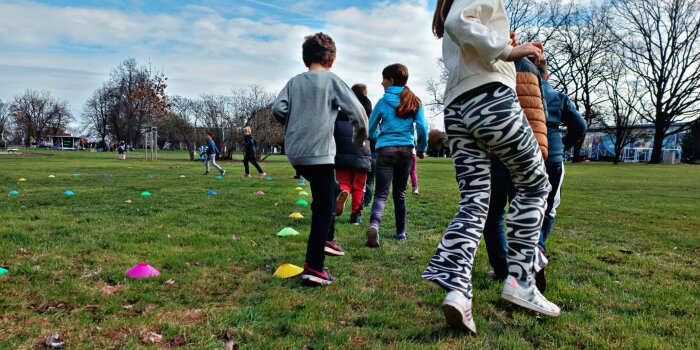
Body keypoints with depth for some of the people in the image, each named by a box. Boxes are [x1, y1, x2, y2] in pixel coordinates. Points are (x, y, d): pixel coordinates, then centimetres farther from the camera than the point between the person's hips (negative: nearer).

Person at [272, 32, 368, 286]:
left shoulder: (294, 82, 12)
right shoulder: (331, 80, -1)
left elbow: (278, 109, -2)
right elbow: (357, 112, -8)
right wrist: (360, 138, 10)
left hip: (295, 152, 6)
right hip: (318, 152, -6)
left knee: (326, 194, 27)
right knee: (324, 208, -2)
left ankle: (326, 239, 31)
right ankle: (313, 268, -7)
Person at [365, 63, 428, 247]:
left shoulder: (383, 101, 1)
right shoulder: (414, 101, 6)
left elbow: (370, 130, 9)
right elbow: (422, 128, -1)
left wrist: (378, 135, 32)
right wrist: (422, 148, 14)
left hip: (385, 150, -3)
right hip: (406, 150, 3)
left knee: (381, 193, -6)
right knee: (400, 193, 17)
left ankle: (374, 225, -32)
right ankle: (401, 232, 24)